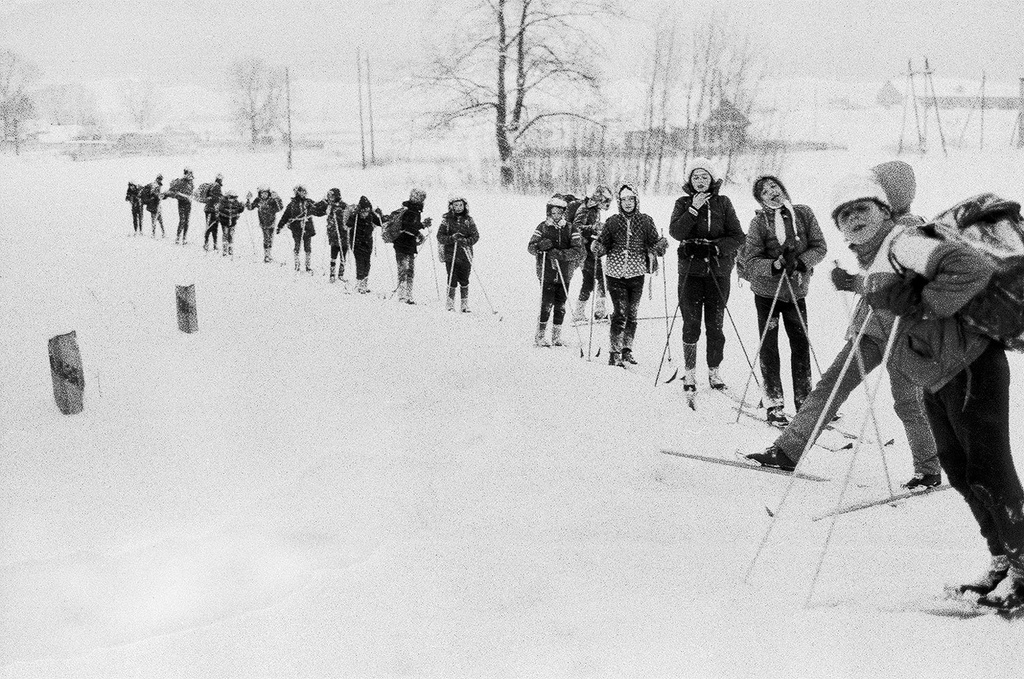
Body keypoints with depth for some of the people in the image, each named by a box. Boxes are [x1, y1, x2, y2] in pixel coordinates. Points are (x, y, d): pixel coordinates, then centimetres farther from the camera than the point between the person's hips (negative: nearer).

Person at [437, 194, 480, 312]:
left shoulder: (468, 220, 7)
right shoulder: (446, 219, 3)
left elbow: (475, 236, 2)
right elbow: (440, 237, 0)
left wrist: (466, 241, -17)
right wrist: (451, 238, -18)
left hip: (465, 255, 1)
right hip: (450, 255, -1)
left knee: (464, 280, 1)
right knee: (452, 280, -6)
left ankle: (465, 304, 13)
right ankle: (450, 303, 10)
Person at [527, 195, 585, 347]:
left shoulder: (571, 229, 3)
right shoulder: (543, 227, 3)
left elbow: (577, 251, -7)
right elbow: (530, 247, 0)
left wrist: (559, 254, -21)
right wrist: (540, 246, -23)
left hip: (564, 273, 2)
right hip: (547, 273, -2)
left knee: (560, 306, 5)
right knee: (547, 304, -9)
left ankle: (557, 337, 17)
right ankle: (540, 336, 1)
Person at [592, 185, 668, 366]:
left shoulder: (645, 221, 3)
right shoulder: (612, 221, 2)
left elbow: (654, 242, 5)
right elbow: (604, 245, 4)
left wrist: (661, 245, -17)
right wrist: (597, 248, -17)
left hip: (637, 273, 2)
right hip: (616, 274, -2)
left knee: (632, 314, 9)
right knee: (620, 314, -10)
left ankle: (627, 350, 22)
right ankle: (614, 353, -5)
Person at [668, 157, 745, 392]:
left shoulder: (723, 203, 6)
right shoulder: (683, 203, 6)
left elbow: (737, 237, 0)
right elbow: (675, 232, -10)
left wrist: (714, 247, -13)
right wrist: (694, 209, -16)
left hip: (719, 270, 0)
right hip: (691, 270, 0)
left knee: (715, 323, 2)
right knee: (691, 323, -2)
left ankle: (714, 371, 14)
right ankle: (689, 373, 8)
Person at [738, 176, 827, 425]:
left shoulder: (803, 214, -4)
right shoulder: (759, 222, -11)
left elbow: (820, 247, -3)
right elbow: (750, 261, -14)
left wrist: (800, 262, -19)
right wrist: (774, 266, -30)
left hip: (796, 290, 2)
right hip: (767, 291, -2)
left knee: (801, 345, 5)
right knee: (769, 347, 2)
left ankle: (804, 401, 15)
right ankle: (773, 404, 8)